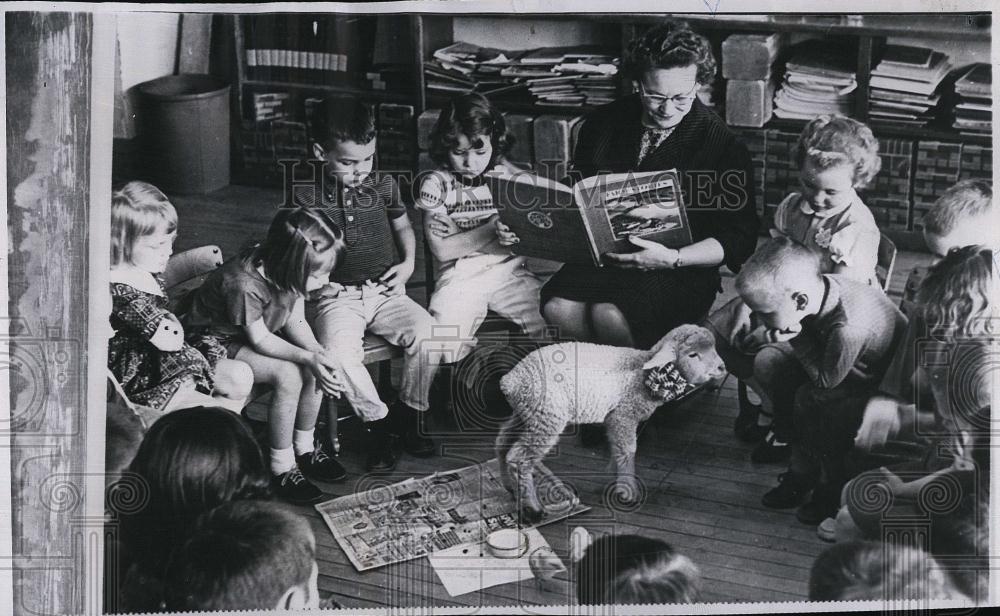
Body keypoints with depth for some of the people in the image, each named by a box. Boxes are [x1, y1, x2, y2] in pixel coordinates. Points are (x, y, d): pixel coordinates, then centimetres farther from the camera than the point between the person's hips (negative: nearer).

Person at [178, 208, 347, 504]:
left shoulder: (286, 270, -15)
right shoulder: (244, 284, -37)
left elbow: (296, 322, -5)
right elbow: (260, 340, -25)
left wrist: (318, 352, -22)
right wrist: (308, 358, -33)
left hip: (258, 329, 8)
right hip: (215, 341, -7)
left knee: (317, 368, -13)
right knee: (288, 375, -27)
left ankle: (305, 447, 6)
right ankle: (281, 467, -13)